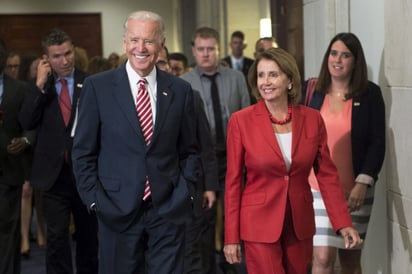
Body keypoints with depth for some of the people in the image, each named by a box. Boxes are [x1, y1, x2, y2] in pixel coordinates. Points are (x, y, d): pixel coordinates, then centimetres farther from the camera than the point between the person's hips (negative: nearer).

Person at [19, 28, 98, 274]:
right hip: (54, 173, 0)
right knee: (56, 236, 2)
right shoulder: (39, 86, 1)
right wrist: (40, 85, -15)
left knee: (88, 233, 16)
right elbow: (27, 123, -10)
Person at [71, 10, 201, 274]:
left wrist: (186, 191, -1)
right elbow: (83, 152, 0)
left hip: (169, 209, 1)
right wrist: (94, 200, -6)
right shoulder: (97, 86, -2)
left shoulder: (180, 90, 4)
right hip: (117, 209, -1)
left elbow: (189, 150, 11)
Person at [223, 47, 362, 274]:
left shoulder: (312, 119, -1)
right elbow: (233, 181, -4)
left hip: (300, 225, 3)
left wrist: (343, 223, -5)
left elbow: (327, 175, 3)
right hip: (259, 224, -3)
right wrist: (231, 237, -4)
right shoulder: (241, 121, -8)